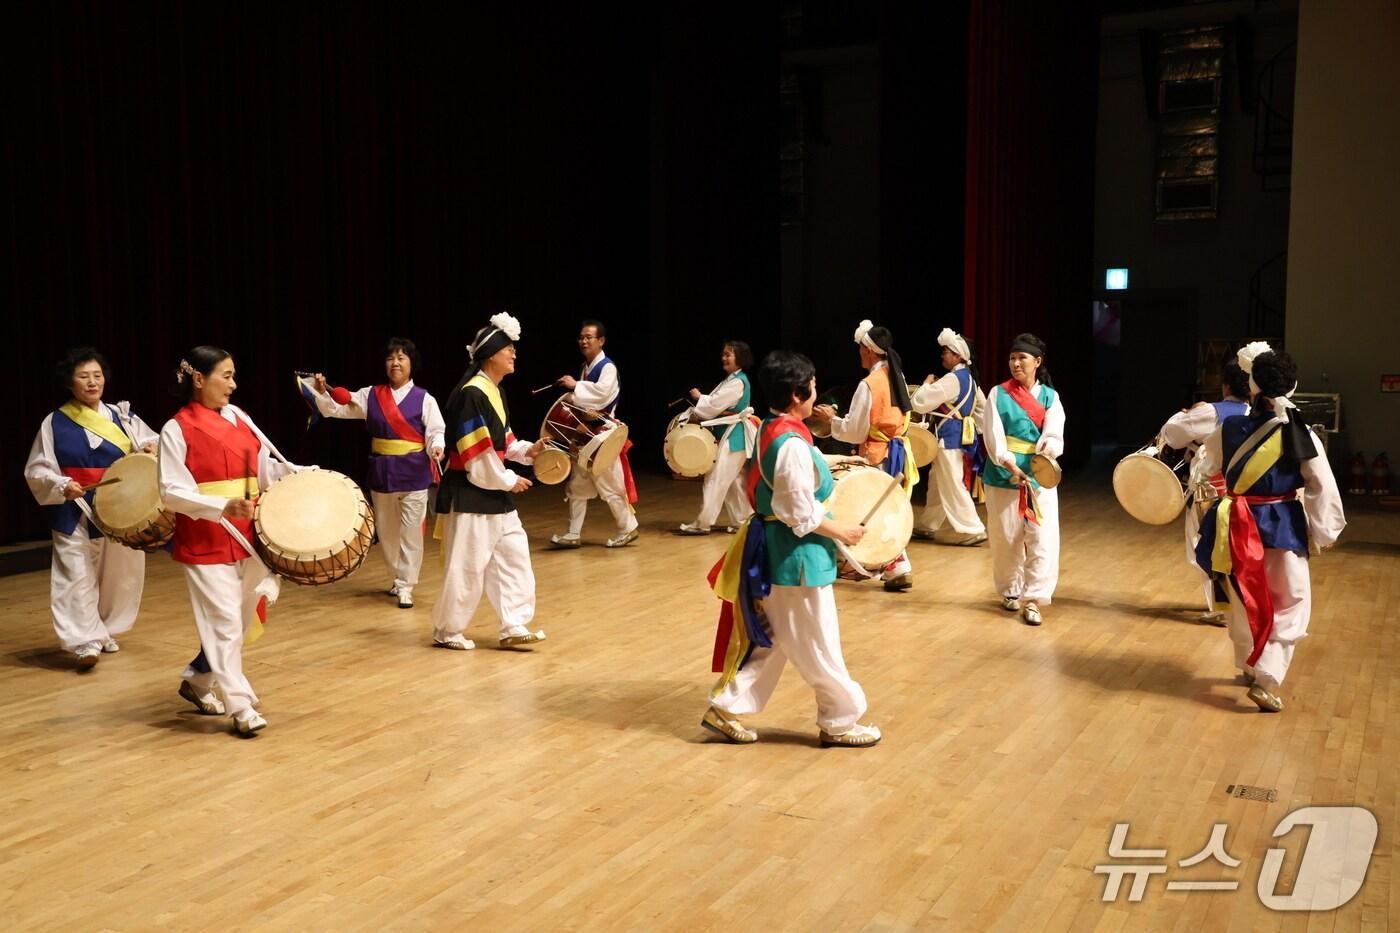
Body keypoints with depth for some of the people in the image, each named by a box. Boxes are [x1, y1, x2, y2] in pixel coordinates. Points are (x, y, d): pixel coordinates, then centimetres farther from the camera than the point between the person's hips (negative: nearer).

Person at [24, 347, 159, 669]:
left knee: (119, 576, 10)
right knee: (78, 577, -10)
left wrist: (153, 449, -19)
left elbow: (154, 444, 5)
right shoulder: (54, 422, -1)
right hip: (75, 513, -2)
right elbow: (37, 470, 0)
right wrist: (61, 486, -19)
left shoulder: (121, 417, 4)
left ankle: (106, 632, 28)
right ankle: (86, 642, -9)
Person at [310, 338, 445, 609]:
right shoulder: (371, 395, 5)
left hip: (414, 474, -4)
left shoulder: (424, 399, -5)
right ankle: (400, 578, 34)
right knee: (386, 531, 15)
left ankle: (405, 587, 8)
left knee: (410, 532, -1)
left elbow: (436, 432, -8)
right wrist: (322, 392, -15)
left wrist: (436, 448, -29)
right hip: (382, 473, 4)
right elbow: (337, 407, 4)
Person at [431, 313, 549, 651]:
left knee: (513, 559, 8)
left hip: (495, 494, 10)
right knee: (466, 566, 0)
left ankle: (514, 627, 14)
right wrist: (509, 480, -13)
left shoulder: (495, 392, 10)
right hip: (469, 494, -9)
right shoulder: (471, 394, -20)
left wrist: (526, 450, 3)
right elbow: (477, 453, -21)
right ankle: (447, 632, 15)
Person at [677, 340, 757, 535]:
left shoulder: (738, 382, -17)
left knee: (715, 479, -6)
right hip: (732, 436, 10)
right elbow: (717, 403, 11)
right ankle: (742, 520, 21)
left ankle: (702, 523, -2)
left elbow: (716, 404, -18)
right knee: (735, 481, 14)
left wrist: (698, 397, -2)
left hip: (733, 437, -10)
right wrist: (697, 414, -4)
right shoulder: (730, 380, 15)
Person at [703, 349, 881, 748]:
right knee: (817, 644, 6)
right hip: (797, 555, -10)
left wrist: (826, 467, 16)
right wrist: (842, 532, -10)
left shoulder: (769, 432, 5)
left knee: (768, 638, 18)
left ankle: (726, 707, 21)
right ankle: (840, 722, 21)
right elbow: (802, 514, -22)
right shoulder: (792, 445, -24)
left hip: (774, 548, 10)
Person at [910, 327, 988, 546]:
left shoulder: (951, 379, -18)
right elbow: (982, 406, 22)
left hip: (950, 437, -10)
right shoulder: (969, 377, 11)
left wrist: (927, 383, -4)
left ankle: (972, 530, -1)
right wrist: (972, 425, 25)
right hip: (964, 434, 10)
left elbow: (919, 402, -19)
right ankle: (926, 526, 25)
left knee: (952, 485, -3)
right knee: (938, 482, 17)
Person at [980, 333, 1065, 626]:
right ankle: (1010, 591, 26)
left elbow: (1055, 434, -7)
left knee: (1043, 540, -7)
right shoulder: (998, 394, 0)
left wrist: (1047, 450, -30)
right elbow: (993, 434, -11)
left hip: (1039, 477, 1)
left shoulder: (1049, 396, 6)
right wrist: (1009, 464, -25)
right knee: (1006, 539, 7)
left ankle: (1033, 599, -3)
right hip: (1003, 476, -1)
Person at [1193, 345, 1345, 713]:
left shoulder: (1230, 428, -7)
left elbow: (1209, 464, 14)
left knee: (1246, 600, 20)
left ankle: (1250, 667, 38)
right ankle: (1267, 681, -5)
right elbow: (1323, 489, -11)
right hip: (1283, 526, -3)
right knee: (1290, 605, 6)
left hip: (1240, 526, 3)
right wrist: (1324, 532, 1)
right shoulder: (1301, 435, -14)